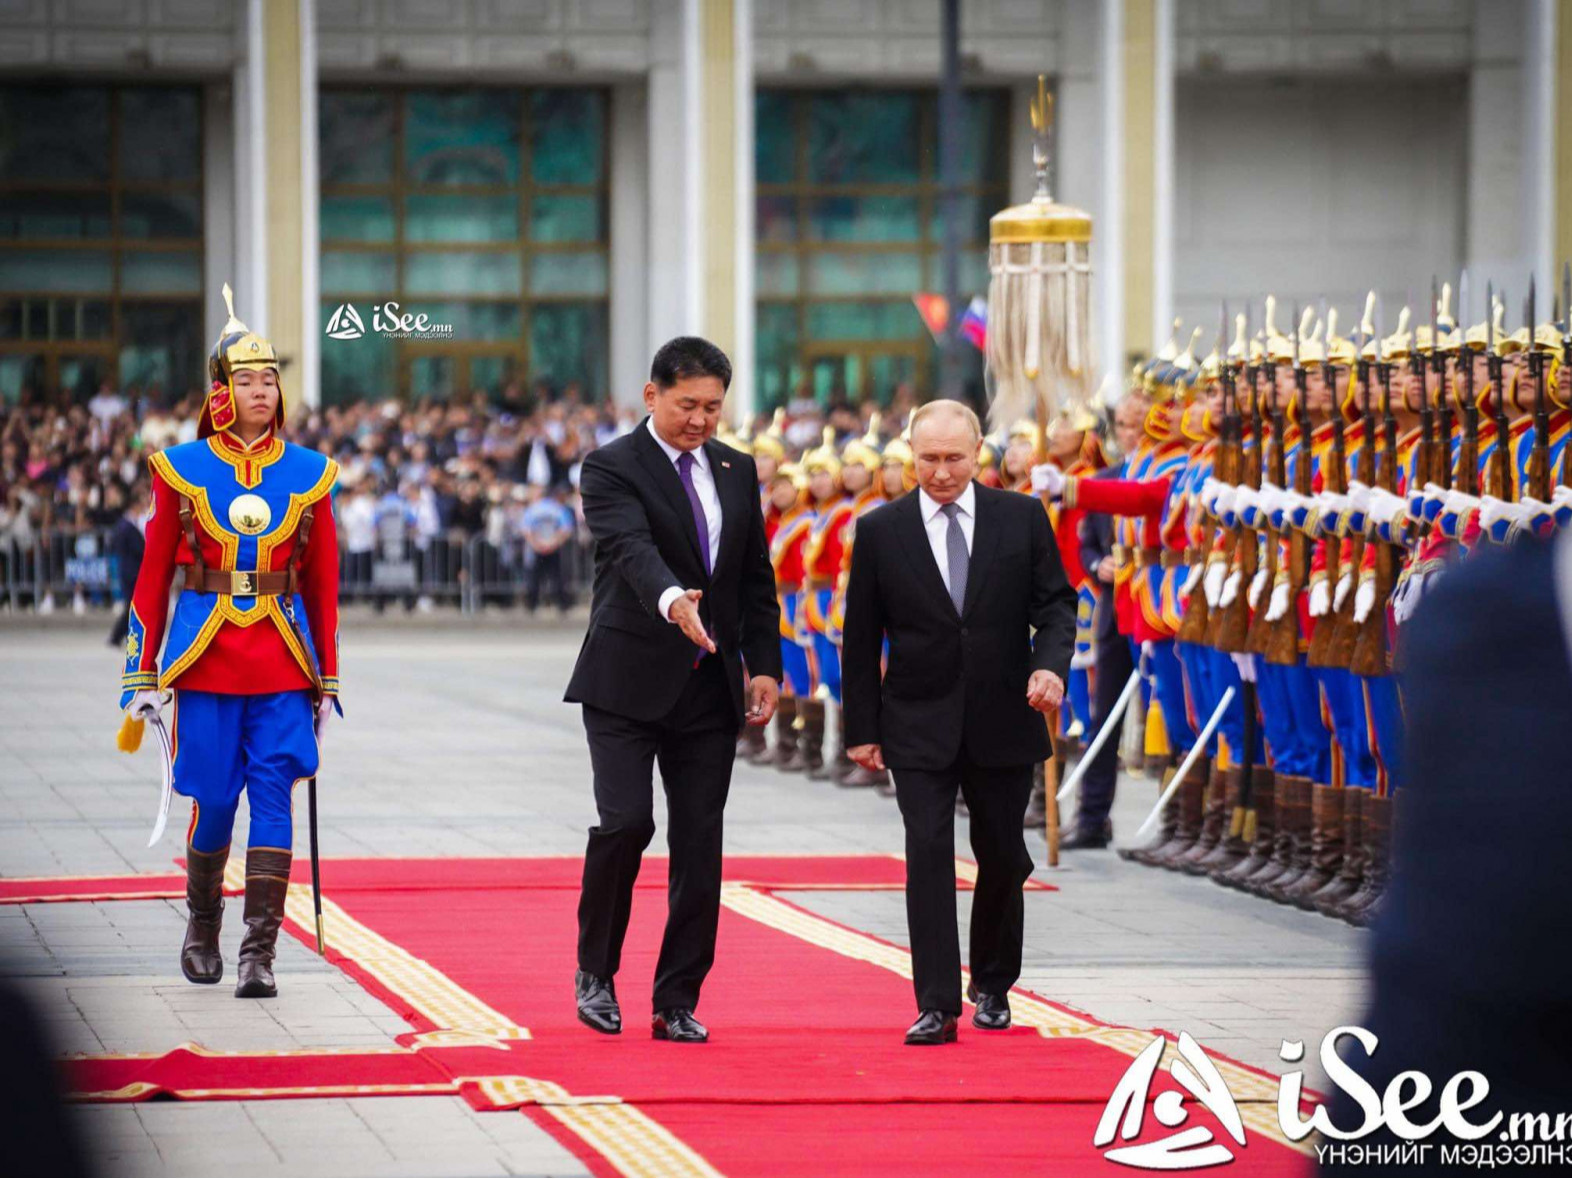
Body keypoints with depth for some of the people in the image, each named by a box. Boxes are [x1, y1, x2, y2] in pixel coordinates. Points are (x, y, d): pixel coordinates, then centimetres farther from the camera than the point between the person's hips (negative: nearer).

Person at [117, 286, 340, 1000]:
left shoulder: (307, 474, 6)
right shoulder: (183, 470, 2)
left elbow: (323, 585, 10)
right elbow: (153, 576, 5)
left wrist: (327, 683, 9)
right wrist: (143, 674, 1)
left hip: (284, 665, 1)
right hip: (207, 662, -1)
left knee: (274, 797, -6)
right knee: (213, 799, 3)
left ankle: (260, 954, -6)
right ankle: (202, 930, 26)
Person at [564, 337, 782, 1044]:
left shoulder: (736, 472, 12)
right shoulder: (612, 469, -6)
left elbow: (756, 579, 16)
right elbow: (631, 547, -25)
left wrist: (764, 665, 6)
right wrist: (670, 599, -44)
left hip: (710, 687, 5)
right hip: (628, 680, -5)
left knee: (700, 846, 2)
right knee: (626, 821, -16)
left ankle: (677, 1004, 8)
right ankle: (595, 970, 6)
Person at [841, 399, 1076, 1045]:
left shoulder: (1022, 518, 2)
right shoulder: (881, 531, 0)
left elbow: (1055, 602, 4)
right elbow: (861, 636, 3)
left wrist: (1051, 664, -16)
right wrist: (862, 727, 1)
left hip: (1002, 722, 1)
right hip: (919, 725, -1)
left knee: (1003, 857, 11)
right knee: (928, 856, -10)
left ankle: (992, 986, 30)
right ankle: (937, 1006, -10)